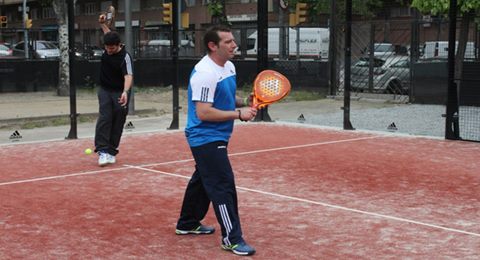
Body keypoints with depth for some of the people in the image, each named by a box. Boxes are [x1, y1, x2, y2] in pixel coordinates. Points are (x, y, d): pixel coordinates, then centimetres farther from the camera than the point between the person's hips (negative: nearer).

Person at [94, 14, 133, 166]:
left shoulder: (125, 57, -23)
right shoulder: (108, 46, -5)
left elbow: (128, 76, -36)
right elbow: (109, 34, 20)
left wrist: (125, 92, -52)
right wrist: (102, 23, 7)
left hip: (120, 93, -4)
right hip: (105, 90, 4)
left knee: (118, 122, 0)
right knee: (104, 118, -13)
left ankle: (111, 151, 10)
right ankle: (102, 150, -19)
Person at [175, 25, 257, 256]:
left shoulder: (229, 67, 7)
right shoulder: (205, 73, -24)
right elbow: (203, 112, -28)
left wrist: (244, 103, 0)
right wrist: (238, 113, -24)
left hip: (216, 138, 10)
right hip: (206, 138, -10)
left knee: (202, 180, 21)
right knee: (223, 185, -10)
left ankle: (188, 224, 38)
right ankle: (232, 238, -4)